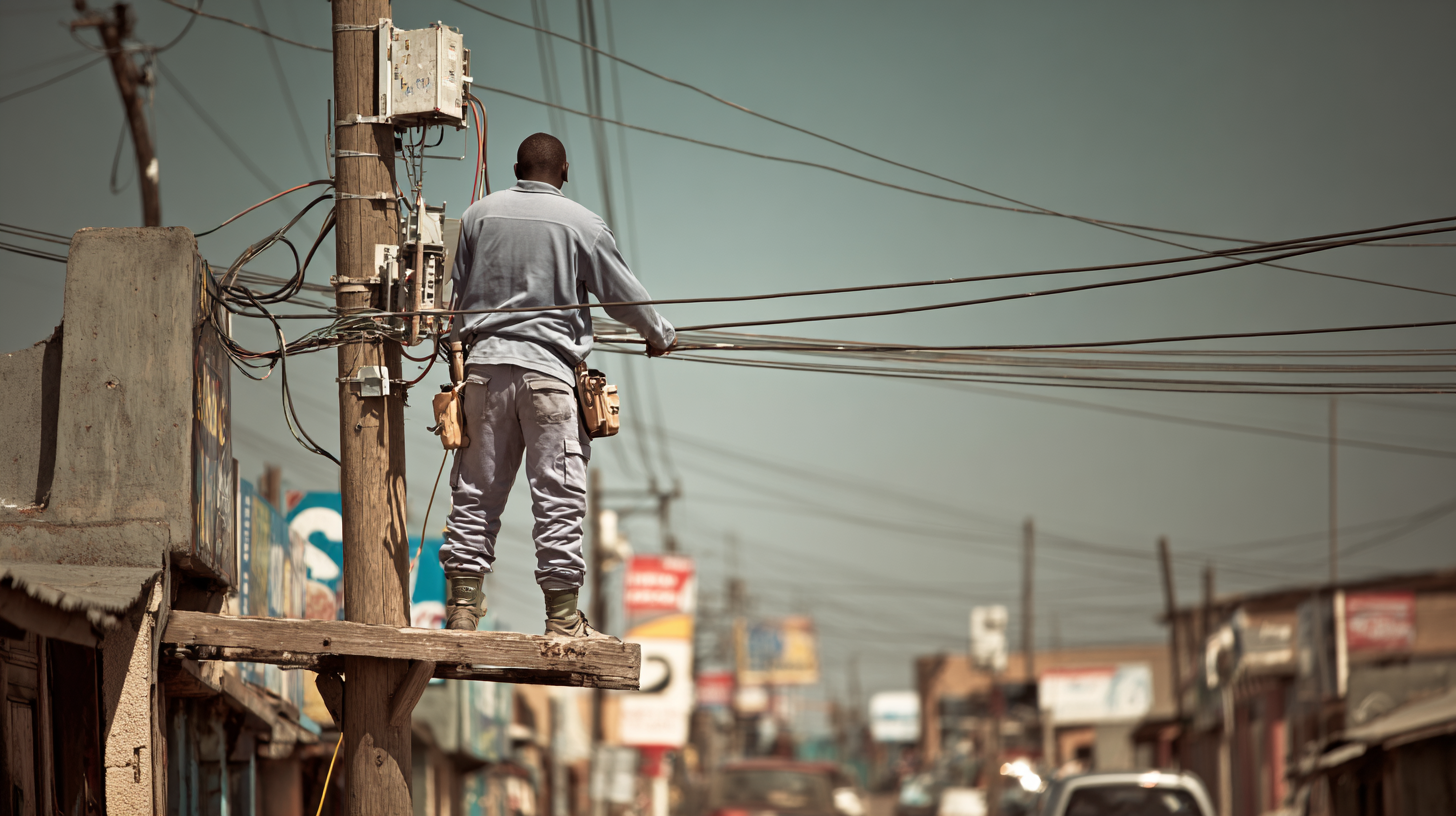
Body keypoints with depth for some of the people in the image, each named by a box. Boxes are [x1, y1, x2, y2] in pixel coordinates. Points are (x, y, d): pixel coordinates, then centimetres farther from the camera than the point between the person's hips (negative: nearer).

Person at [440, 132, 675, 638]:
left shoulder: (478, 215, 8)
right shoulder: (583, 224, 0)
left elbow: (454, 291, 16)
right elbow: (623, 294, 9)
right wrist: (660, 335, 27)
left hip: (485, 364, 3)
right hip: (550, 366, -3)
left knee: (475, 492, 7)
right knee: (559, 497, 0)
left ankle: (462, 609, 5)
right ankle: (563, 617, 0)